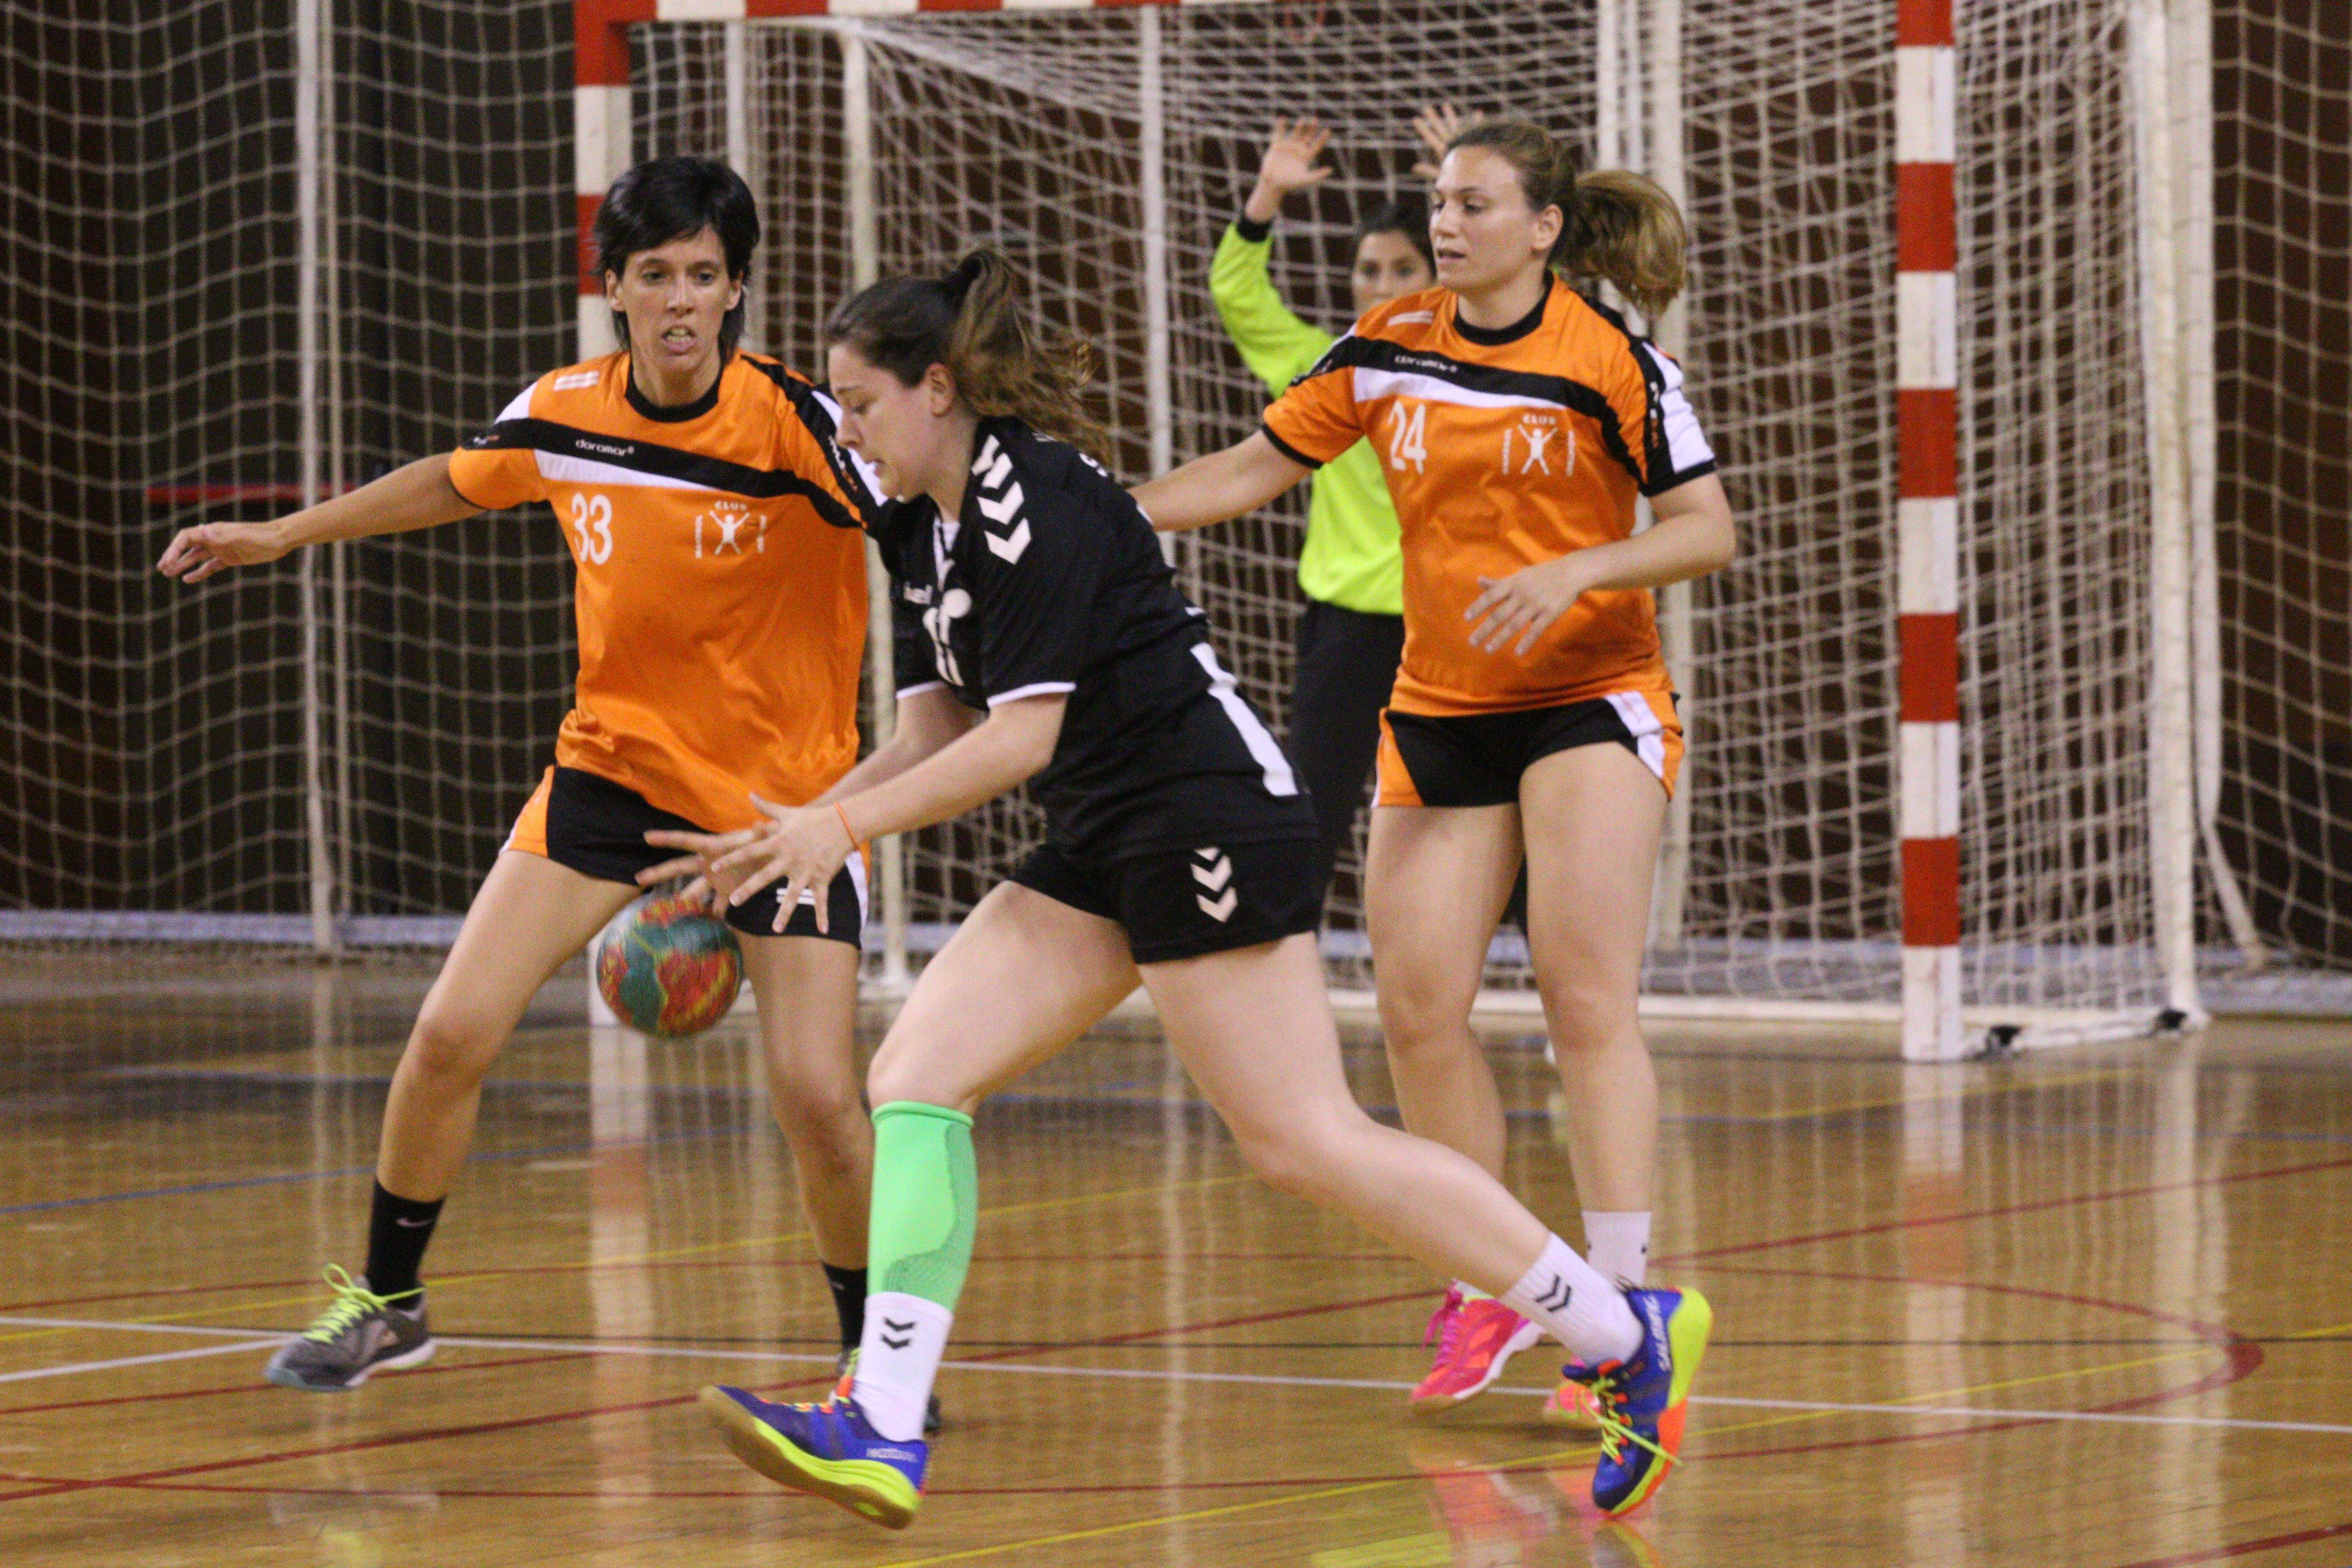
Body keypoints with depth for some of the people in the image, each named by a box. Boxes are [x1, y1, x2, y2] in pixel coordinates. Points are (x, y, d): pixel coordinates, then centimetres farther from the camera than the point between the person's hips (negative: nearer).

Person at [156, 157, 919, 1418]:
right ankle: (386, 1302, 17)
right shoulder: (564, 414, -4)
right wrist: (281, 535, 26)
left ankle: (875, 1353, 11)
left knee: (817, 1097, -13)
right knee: (451, 1033, -5)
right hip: (616, 755, 4)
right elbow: (453, 483, 17)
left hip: (784, 790, -4)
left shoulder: (791, 422, -19)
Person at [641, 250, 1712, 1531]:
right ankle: (883, 1435, -12)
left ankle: (1628, 1337, 1)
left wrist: (847, 828, -17)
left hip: (1211, 817, -10)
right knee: (915, 1074, -3)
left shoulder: (1036, 499, -16)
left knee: (1302, 1141, -9)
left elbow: (1023, 737, -19)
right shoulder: (919, 527, 13)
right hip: (1101, 849, 10)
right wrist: (787, 833, 7)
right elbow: (934, 736, 16)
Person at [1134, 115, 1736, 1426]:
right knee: (1419, 1008, -2)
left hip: (1591, 699, -5)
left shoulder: (1611, 359, -9)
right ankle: (1487, 1292, 15)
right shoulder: (1390, 350, 3)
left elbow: (1709, 531, -10)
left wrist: (1574, 572, -25)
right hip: (1439, 714, 5)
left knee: (1590, 1001, -14)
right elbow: (1256, 468, 10)